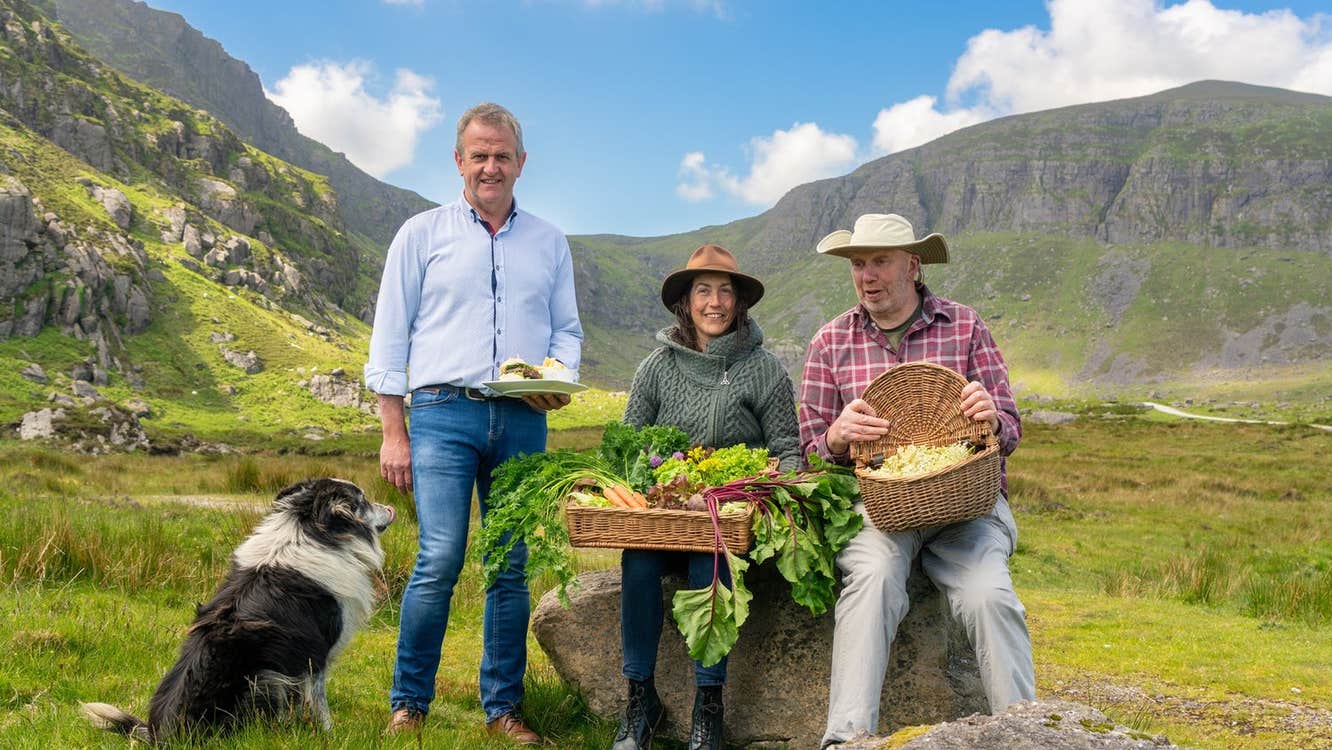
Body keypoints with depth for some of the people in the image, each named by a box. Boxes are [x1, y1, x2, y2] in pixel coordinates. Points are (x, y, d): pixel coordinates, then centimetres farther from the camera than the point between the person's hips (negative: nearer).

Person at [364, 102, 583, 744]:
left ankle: (502, 707, 16)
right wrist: (393, 432, -1)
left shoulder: (549, 243, 16)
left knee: (513, 566, 4)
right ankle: (408, 703, 5)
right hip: (444, 410, -2)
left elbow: (566, 329, 18)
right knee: (440, 560, -12)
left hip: (522, 421, 3)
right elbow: (390, 336, 6)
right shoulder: (422, 233, 9)